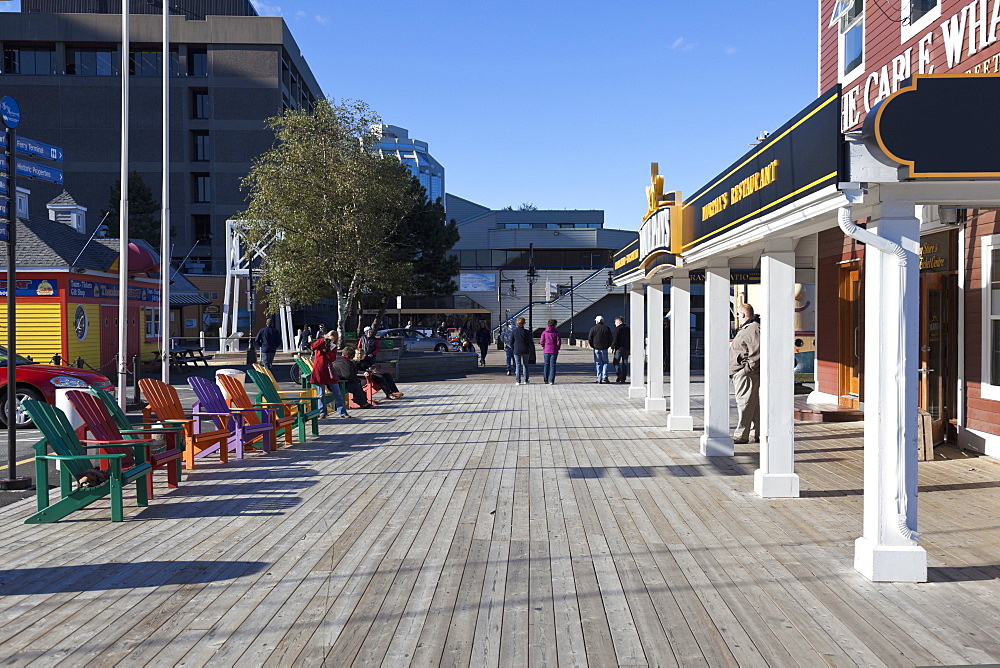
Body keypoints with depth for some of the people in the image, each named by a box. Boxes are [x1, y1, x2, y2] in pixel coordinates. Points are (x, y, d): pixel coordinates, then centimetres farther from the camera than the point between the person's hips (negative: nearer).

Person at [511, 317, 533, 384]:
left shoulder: (514, 331, -4)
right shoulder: (526, 332, -7)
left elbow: (511, 342, 1)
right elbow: (530, 342, -2)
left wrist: (513, 348, 16)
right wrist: (531, 349, 14)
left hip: (517, 350, 0)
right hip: (525, 351, 0)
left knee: (518, 365, 4)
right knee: (525, 365, 11)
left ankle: (518, 381, -1)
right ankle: (526, 381, 14)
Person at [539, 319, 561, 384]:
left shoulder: (544, 332, -1)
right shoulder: (556, 333, -4)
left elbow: (541, 341, -4)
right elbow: (559, 342, -6)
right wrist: (557, 348, 12)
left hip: (546, 351, 1)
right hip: (554, 351, -1)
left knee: (546, 365, 11)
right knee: (552, 365, 2)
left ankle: (546, 380, 14)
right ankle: (551, 381, -3)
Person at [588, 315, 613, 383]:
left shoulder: (593, 328, -3)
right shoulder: (607, 328, 3)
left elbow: (589, 339, -3)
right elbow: (610, 339, 5)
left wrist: (593, 346, 9)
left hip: (596, 349, -1)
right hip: (604, 349, 1)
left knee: (598, 364, 5)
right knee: (605, 362, 10)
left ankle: (599, 379, 3)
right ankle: (605, 377, -6)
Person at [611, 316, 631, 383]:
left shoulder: (618, 328, -8)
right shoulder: (628, 328, 14)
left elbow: (615, 338, -14)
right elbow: (631, 339, 17)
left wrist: (613, 347, -9)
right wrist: (630, 349, 20)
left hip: (619, 348, -6)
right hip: (626, 348, 6)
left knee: (616, 362, 1)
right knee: (625, 363, 7)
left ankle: (618, 376, -13)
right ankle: (623, 378, 7)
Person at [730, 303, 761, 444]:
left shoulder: (753, 329, -12)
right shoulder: (745, 329, 22)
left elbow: (757, 353, -21)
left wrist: (747, 368, -20)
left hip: (746, 374, -11)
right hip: (740, 374, 11)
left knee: (744, 403, -8)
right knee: (754, 404, 12)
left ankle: (741, 436, -7)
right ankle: (758, 434, 17)